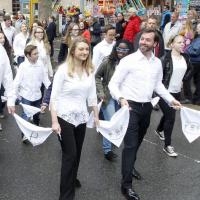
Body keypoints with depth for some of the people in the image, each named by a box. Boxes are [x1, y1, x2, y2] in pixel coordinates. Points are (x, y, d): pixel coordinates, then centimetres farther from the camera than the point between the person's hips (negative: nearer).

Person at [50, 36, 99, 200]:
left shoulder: (89, 70, 2)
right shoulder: (63, 69, -13)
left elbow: (92, 96, 10)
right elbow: (54, 96, -13)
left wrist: (96, 116, 14)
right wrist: (54, 121, -17)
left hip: (81, 117, 5)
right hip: (65, 117, -5)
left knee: (77, 153, 16)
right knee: (69, 154, -2)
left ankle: (72, 179, 42)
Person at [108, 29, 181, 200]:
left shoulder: (157, 63, 6)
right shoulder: (128, 60, -12)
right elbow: (113, 83, -11)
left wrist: (171, 99, 11)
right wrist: (121, 98, -29)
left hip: (147, 107, 6)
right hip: (131, 106, -6)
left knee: (138, 142, 20)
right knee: (130, 144, -8)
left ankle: (130, 166, 45)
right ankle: (126, 185, -1)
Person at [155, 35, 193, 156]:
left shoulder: (186, 58, 2)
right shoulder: (166, 58, -17)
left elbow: (190, 70, 21)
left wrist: (184, 79, 9)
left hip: (177, 92, 7)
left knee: (168, 115, 23)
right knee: (171, 117, -7)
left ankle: (159, 130, 51)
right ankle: (168, 146, 5)